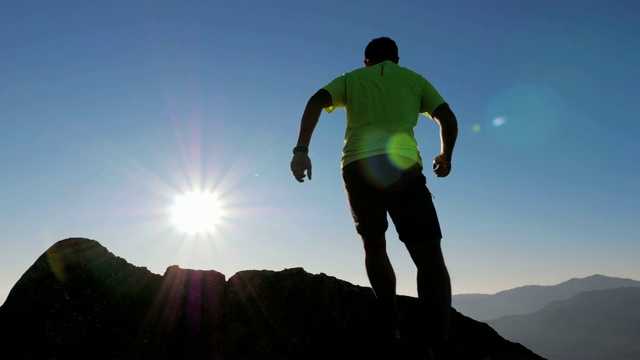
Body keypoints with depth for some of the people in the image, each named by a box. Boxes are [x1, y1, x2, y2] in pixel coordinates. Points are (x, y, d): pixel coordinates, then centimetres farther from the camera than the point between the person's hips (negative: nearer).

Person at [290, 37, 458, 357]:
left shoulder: (351, 78, 24)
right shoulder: (414, 79, 24)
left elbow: (315, 102, 5)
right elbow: (448, 120, 14)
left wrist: (301, 149, -2)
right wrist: (445, 157, 30)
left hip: (357, 166, 2)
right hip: (402, 165, -1)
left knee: (374, 248, 18)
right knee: (429, 255, -3)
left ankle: (394, 328, 10)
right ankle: (438, 341, -16)